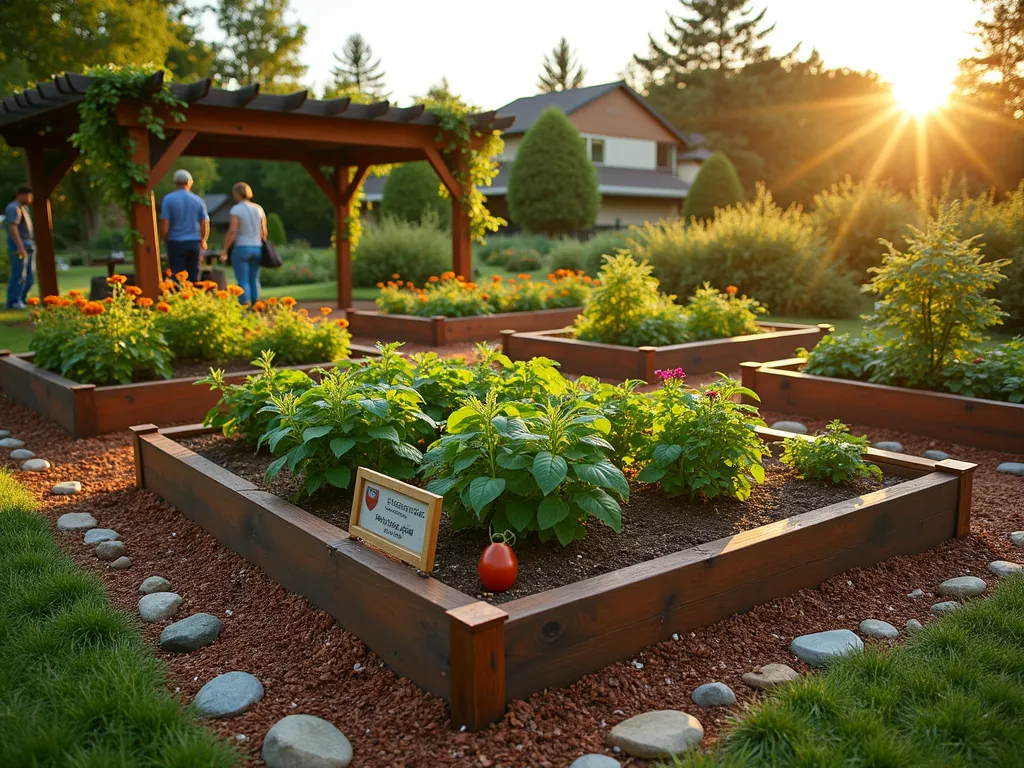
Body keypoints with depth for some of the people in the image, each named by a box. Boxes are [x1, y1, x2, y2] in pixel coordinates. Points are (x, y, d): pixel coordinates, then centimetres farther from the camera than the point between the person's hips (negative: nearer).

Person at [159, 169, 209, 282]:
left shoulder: (168, 199, -3)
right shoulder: (198, 200, 3)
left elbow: (164, 224, -7)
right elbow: (205, 224, 3)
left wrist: (164, 240, 10)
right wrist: (203, 241, 20)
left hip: (176, 243, -2)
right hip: (194, 243, 2)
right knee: (194, 278, 6)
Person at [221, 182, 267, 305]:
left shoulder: (236, 209, -10)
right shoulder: (259, 208, 6)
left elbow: (232, 231, -16)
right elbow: (263, 231, 7)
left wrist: (225, 250, -10)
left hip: (241, 248, -5)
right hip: (257, 248, 5)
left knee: (243, 282, -3)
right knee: (254, 280, 11)